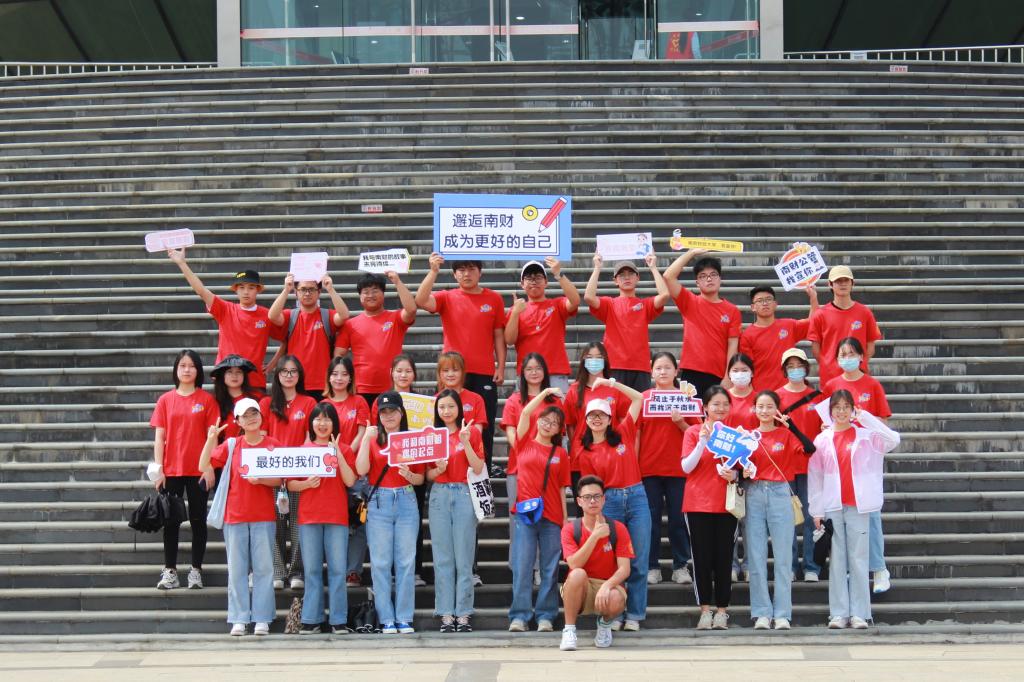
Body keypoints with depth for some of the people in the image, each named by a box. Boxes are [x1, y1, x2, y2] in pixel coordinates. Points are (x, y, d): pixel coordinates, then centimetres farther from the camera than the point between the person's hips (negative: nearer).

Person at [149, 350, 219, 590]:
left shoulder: (207, 399, 1)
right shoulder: (165, 400, 5)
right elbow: (159, 437, 4)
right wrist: (158, 469, -2)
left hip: (198, 470, -1)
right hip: (171, 470, 1)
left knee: (198, 519, 4)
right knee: (171, 520, 4)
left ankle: (196, 570, 10)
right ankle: (170, 571, 9)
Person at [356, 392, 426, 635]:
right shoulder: (372, 439, 7)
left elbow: (421, 478, 9)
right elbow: (361, 470, -8)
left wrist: (409, 475, -12)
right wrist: (366, 438, -10)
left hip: (406, 501, 0)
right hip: (379, 503, 0)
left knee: (405, 562, 0)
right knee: (381, 563, -1)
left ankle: (405, 618, 5)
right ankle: (387, 620, 3)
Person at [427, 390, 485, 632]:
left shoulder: (471, 432, 3)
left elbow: (478, 469, -5)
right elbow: (428, 475, 11)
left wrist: (466, 443, -15)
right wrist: (437, 470, -10)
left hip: (464, 494, -2)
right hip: (439, 496, 2)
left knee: (464, 558, -2)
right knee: (443, 559, 2)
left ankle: (463, 613, 2)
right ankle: (446, 614, 5)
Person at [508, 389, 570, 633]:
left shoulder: (560, 454, 10)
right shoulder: (525, 444, 8)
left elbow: (562, 489, 9)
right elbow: (526, 412, -2)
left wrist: (565, 519, 4)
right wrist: (545, 393, 2)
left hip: (552, 516, 1)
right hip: (524, 512, -1)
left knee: (550, 569, 2)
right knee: (522, 566, -4)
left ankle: (545, 616, 8)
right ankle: (519, 616, -2)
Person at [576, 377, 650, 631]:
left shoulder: (623, 433, 5)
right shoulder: (585, 454, 5)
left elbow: (638, 398, 4)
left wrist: (611, 383, -1)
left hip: (636, 498, 0)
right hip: (609, 503, 0)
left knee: (638, 561, 0)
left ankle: (634, 615, 6)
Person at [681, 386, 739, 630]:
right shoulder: (693, 432, 3)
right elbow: (686, 467, -6)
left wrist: (734, 475, -7)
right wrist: (703, 441, -17)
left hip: (726, 504, 2)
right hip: (698, 503, -2)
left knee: (724, 557, 0)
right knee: (702, 557, -1)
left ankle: (722, 610, 6)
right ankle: (705, 610, 5)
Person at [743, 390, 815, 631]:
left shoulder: (786, 434, 2)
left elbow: (809, 449, -16)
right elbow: (741, 468, 11)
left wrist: (789, 424, -21)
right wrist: (743, 473, -11)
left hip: (780, 495, -2)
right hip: (753, 495, 2)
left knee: (782, 556, -1)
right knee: (756, 557, 1)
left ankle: (782, 614, 2)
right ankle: (762, 613, 6)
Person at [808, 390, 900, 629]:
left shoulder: (866, 436, 4)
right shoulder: (822, 440, 7)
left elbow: (893, 440, -13)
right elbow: (814, 477, 7)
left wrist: (866, 418, -12)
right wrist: (817, 511, 2)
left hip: (858, 506, -1)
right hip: (832, 507, 1)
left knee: (858, 558, 0)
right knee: (837, 560, 2)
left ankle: (859, 613, 3)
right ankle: (839, 613, 4)